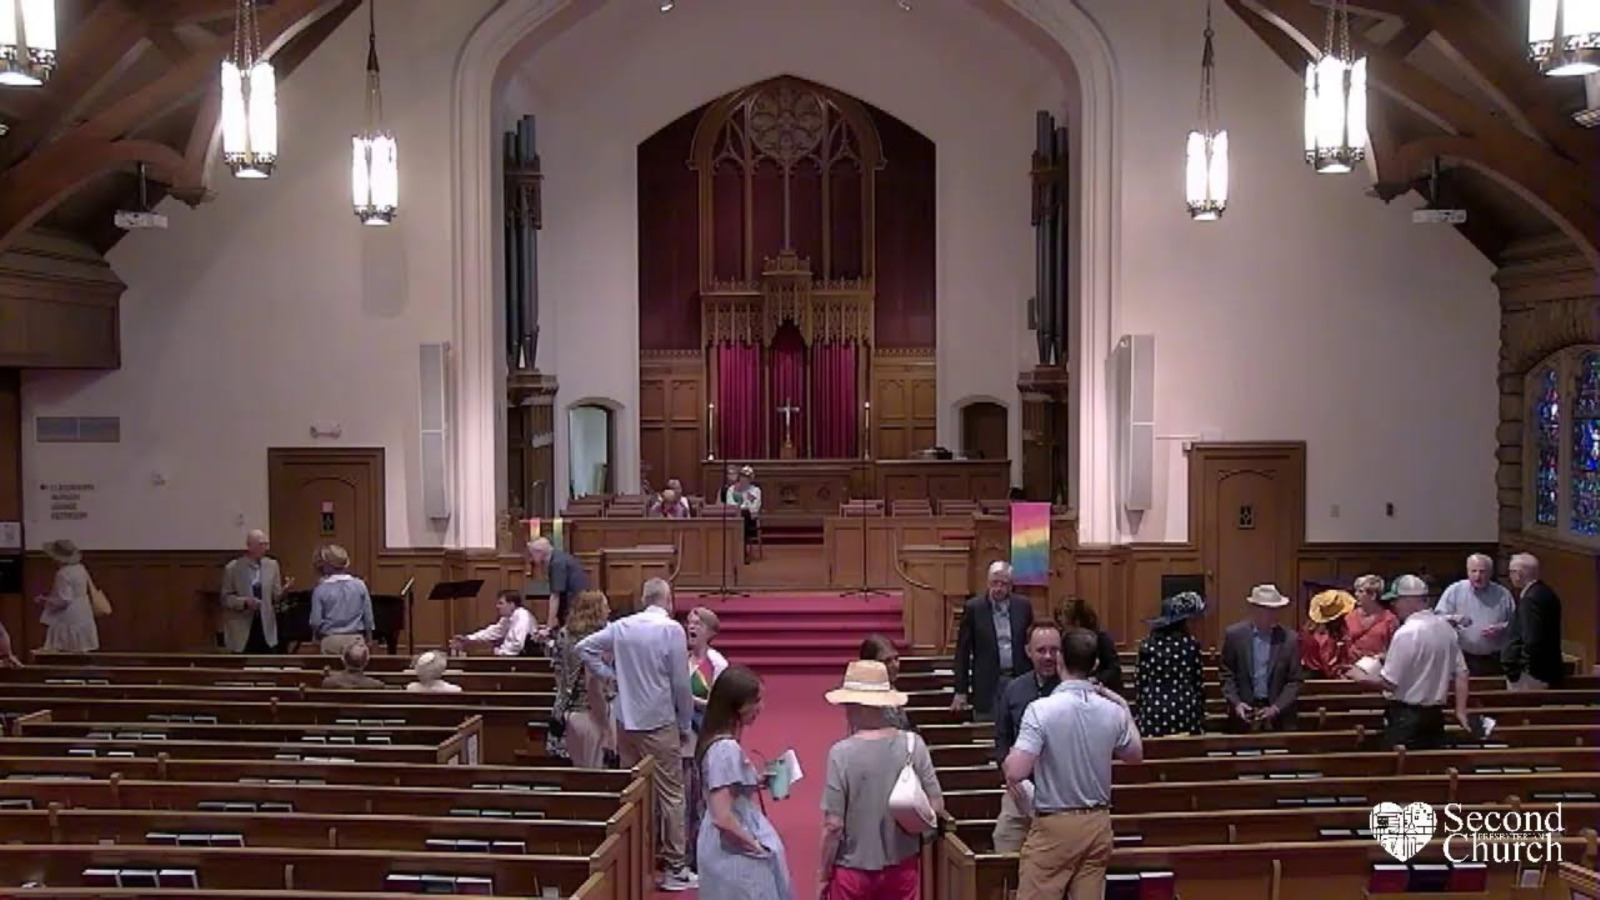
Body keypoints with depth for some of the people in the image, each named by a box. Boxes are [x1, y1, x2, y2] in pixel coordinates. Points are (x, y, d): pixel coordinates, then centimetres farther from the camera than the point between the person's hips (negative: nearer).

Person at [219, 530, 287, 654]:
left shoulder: (272, 565, 4)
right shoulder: (232, 568, -4)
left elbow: (276, 596, 5)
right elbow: (226, 598, -4)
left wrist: (284, 591, -17)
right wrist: (245, 602, -21)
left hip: (266, 626, 3)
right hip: (242, 628, -3)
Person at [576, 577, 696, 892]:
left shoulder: (621, 627, 2)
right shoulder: (672, 629, -12)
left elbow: (584, 647, 8)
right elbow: (681, 683, -10)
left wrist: (610, 673, 9)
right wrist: (685, 724, 2)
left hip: (627, 723, 5)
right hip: (659, 724, -5)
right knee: (671, 795, 3)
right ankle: (675, 869, 6)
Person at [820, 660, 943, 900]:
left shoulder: (842, 753, -18)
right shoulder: (913, 745, -10)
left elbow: (833, 825, -15)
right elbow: (936, 807, -5)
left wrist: (823, 874, -2)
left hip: (854, 869, -3)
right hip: (902, 866, 3)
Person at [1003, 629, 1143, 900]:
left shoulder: (1042, 709, -18)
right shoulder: (1112, 711, -2)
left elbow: (1015, 772, -23)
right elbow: (1136, 755, 17)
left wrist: (1010, 758, 0)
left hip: (1054, 825, -5)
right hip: (1098, 824, 5)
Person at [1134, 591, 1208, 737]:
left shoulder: (1147, 645, 0)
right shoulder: (1191, 644, -2)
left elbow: (1140, 682, 2)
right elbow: (1199, 683, 2)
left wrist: (1141, 711, 13)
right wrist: (1201, 717, 12)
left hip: (1154, 713, 1)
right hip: (1185, 711, -1)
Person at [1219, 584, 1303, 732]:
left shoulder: (1290, 639, -1)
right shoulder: (1234, 634, -2)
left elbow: (1295, 680, 0)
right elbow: (1227, 675, 3)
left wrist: (1276, 708, -11)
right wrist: (1236, 703, -10)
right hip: (1244, 710, 0)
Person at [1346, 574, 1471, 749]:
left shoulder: (1407, 633, -18)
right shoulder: (1446, 628, 7)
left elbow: (1388, 682, -18)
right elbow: (1461, 673, 11)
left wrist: (1361, 677, -2)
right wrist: (1460, 711, 16)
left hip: (1406, 716, -8)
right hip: (1435, 715, 8)